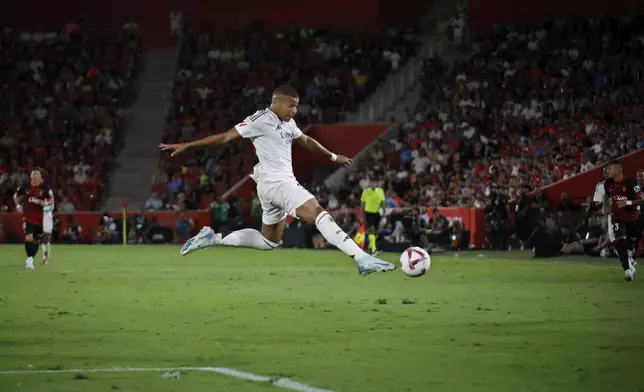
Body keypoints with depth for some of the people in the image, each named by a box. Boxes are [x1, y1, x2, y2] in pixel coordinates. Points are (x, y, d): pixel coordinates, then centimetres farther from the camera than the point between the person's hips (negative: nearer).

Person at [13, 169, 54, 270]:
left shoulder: (45, 188, -5)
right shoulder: (25, 187, -1)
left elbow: (51, 200, 1)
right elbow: (16, 196, 15)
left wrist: (45, 203, -21)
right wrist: (18, 206, 0)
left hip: (39, 218, 1)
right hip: (28, 217, -1)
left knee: (36, 241, 10)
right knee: (28, 238, -18)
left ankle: (30, 260, 26)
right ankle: (29, 259, -10)